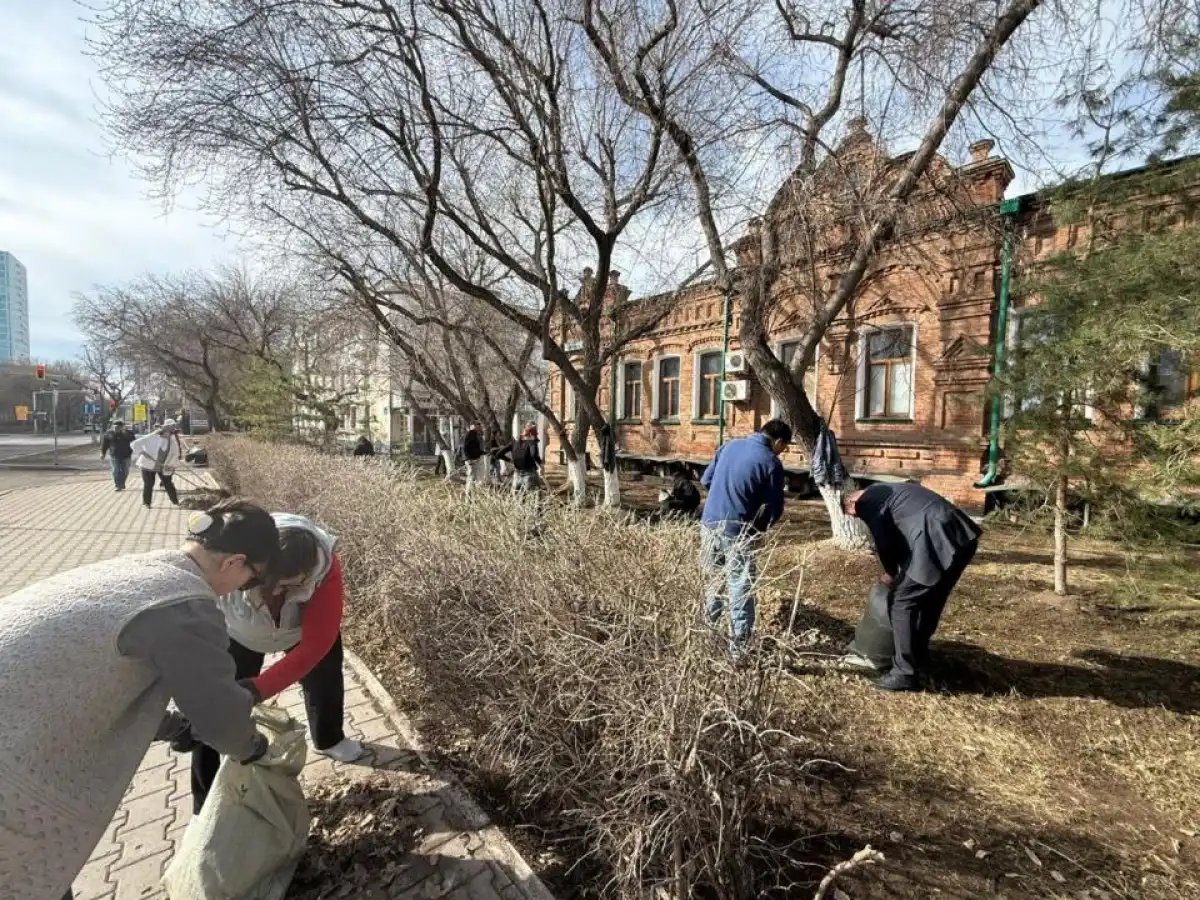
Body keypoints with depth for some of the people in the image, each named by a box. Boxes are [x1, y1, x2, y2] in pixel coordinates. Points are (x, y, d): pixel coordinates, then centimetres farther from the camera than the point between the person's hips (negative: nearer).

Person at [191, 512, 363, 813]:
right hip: (237, 633, -1)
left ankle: (329, 740, 51)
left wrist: (259, 689, -48)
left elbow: (314, 645, -39)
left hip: (305, 627, 1)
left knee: (325, 680, 19)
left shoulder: (326, 569, -41)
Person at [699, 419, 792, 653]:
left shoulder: (729, 446, 6)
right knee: (741, 590, 5)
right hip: (738, 533, -6)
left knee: (713, 580, 22)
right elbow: (774, 510, -9)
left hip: (710, 524, 6)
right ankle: (738, 647, 12)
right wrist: (758, 527, 10)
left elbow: (706, 480, 14)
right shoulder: (771, 463, -11)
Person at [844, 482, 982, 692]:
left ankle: (906, 673, 7)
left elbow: (884, 542, -4)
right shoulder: (885, 492, 28)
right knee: (929, 601, 23)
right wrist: (899, 573, 34)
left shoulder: (867, 501, 1)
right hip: (961, 536, 10)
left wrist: (891, 573, 14)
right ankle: (919, 657, 39)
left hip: (937, 544, -10)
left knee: (901, 603, 1)